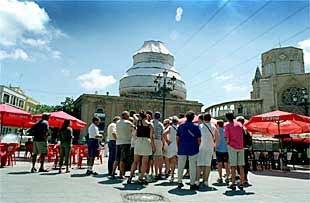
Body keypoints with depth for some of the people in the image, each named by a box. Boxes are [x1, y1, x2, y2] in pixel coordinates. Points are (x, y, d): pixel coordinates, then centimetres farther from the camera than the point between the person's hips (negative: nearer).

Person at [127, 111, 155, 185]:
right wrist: (153, 146, 0)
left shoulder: (137, 122, 6)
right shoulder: (149, 124, -1)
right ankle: (141, 178, 5)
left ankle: (131, 176, 11)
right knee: (145, 162, 3)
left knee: (135, 161, 13)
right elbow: (151, 136, -4)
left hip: (138, 141, 4)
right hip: (146, 142, -3)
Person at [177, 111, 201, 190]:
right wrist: (198, 147, 9)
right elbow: (199, 139, -4)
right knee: (192, 167, 5)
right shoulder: (195, 127, -5)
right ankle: (192, 184, 9)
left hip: (182, 149, 3)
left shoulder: (181, 126, 4)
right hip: (193, 149, -3)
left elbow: (177, 138, 7)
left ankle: (179, 182, 19)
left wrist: (178, 147, 15)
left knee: (180, 166, 12)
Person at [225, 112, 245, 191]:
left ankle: (233, 184, 2)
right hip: (241, 147, 4)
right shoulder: (239, 124, 10)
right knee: (241, 166, 7)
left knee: (233, 166, -1)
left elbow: (227, 138, -11)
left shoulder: (227, 125, -5)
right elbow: (241, 135, 15)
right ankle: (241, 184, 11)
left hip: (232, 147, -4)